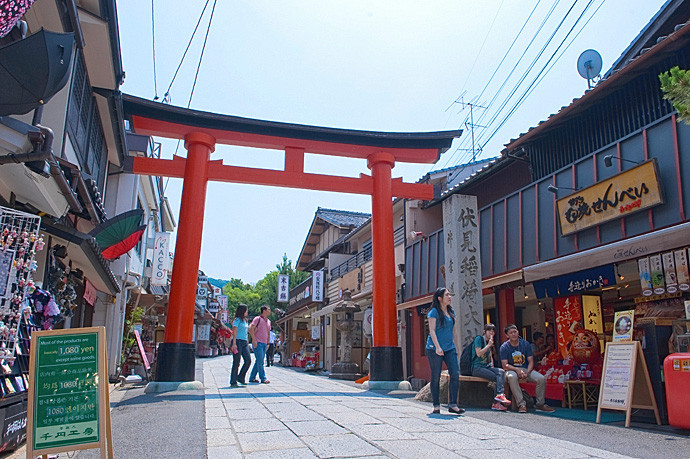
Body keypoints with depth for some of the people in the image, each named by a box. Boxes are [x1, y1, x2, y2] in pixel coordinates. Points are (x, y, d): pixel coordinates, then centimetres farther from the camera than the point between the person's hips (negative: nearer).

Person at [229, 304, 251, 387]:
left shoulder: (245, 320, 18)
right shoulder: (237, 320, -5)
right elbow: (234, 332, -12)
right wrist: (234, 344, -18)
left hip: (244, 342, 8)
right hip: (238, 341, -8)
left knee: (248, 360, -2)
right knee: (236, 362, -5)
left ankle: (241, 377, 13)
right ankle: (233, 382, 3)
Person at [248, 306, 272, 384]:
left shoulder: (268, 321, 17)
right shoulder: (257, 319, -5)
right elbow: (251, 329, -13)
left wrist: (268, 343, 19)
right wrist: (254, 340, -17)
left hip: (264, 343, 8)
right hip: (257, 343, -8)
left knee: (259, 361, 8)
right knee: (260, 361, -8)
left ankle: (252, 378, 16)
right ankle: (263, 378, -5)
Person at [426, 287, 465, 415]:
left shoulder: (451, 312, 15)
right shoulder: (434, 312, -5)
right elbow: (432, 330, -11)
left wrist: (455, 347, 18)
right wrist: (437, 347, -20)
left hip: (449, 348, 6)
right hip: (435, 349, -6)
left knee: (455, 373, -5)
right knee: (436, 377, -1)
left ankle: (453, 405, 2)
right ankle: (436, 406, 9)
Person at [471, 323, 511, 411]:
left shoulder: (490, 341, 21)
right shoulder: (479, 339, -3)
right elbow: (478, 354, -14)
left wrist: (492, 367, 10)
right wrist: (489, 345, -14)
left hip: (487, 367, 7)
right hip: (477, 368, -7)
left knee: (501, 372, -22)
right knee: (497, 377, -25)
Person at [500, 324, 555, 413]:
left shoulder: (525, 344, 2)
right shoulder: (504, 347, -5)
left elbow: (531, 361, -1)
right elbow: (505, 365, -10)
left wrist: (527, 373, -19)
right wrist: (517, 370, -27)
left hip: (526, 369, 3)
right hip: (512, 370, -3)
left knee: (542, 378, -21)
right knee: (512, 377, -38)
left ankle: (540, 404, -4)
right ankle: (521, 404, -33)